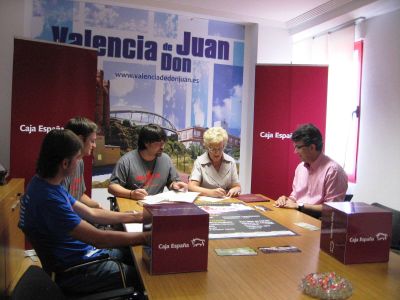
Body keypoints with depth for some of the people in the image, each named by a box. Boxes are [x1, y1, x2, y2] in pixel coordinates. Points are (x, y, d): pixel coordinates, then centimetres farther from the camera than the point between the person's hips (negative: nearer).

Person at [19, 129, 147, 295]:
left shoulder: (44, 183, 1)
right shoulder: (48, 198, -31)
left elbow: (91, 214, 7)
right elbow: (100, 239, -28)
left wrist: (136, 217, 4)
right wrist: (148, 237, -20)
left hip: (84, 252, 9)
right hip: (75, 271, -9)